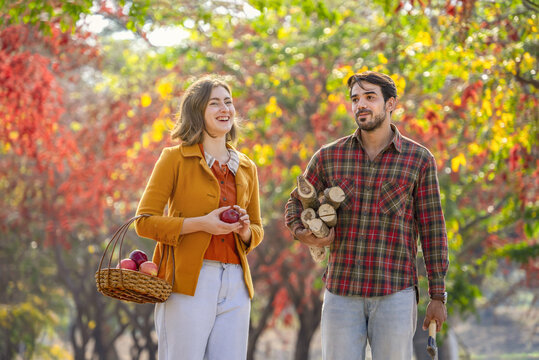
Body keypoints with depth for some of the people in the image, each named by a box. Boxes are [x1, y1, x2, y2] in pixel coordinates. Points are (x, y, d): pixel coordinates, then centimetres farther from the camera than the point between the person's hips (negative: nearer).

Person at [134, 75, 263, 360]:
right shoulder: (175, 158, 1)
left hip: (235, 286, 5)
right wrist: (200, 223, -14)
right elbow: (145, 221, -3)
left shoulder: (246, 168, 16)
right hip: (189, 282, -5)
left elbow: (257, 231, 24)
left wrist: (245, 231, 0)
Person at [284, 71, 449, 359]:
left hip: (395, 295, -2)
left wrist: (438, 296, 0)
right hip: (341, 292, 2)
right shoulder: (329, 157, 7)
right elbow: (296, 204, 20)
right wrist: (302, 234, -4)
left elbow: (432, 229, 3)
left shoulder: (419, 160, 2)